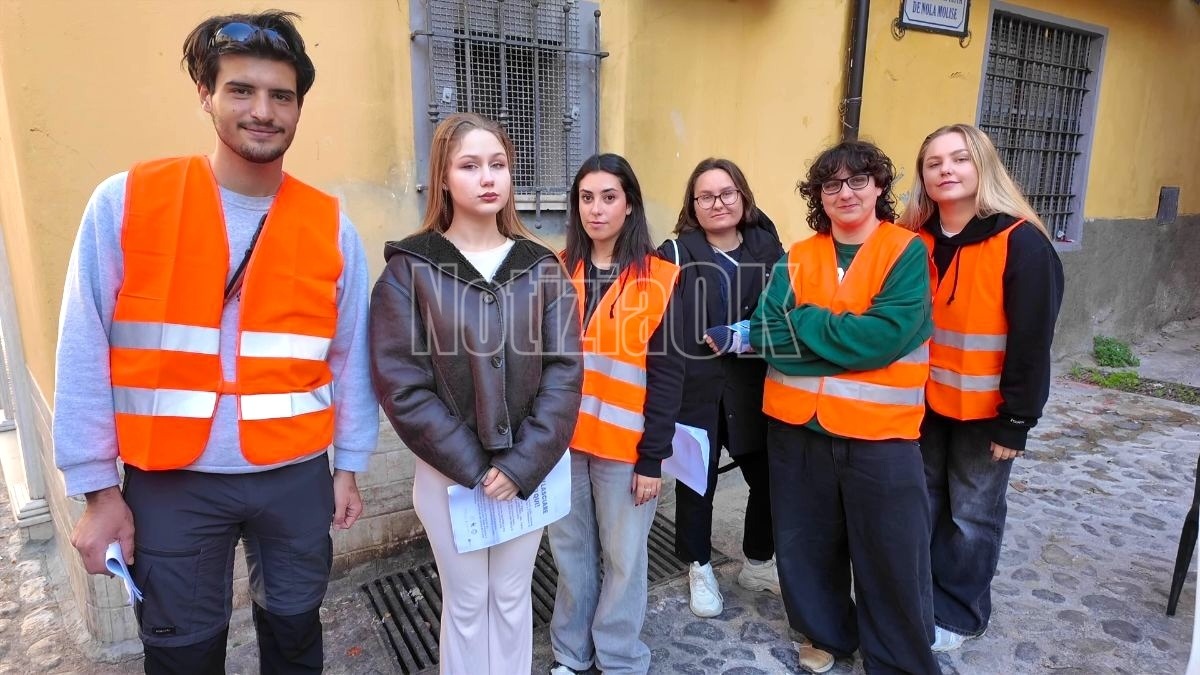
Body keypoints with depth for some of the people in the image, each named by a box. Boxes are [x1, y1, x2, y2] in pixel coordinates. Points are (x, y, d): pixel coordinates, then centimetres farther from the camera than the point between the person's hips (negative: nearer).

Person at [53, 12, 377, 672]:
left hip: (297, 477, 1)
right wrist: (98, 489, -2)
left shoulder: (331, 226, -3)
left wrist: (349, 466, 6)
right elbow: (85, 356, -4)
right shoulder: (125, 202, -7)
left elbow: (349, 357, 2)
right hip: (171, 482, -1)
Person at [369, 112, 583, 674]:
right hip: (448, 472, -2)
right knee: (466, 602, 15)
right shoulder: (410, 268, -7)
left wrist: (522, 464, -14)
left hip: (530, 470, 2)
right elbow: (401, 385, -11)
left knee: (513, 597, 18)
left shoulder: (541, 268, 0)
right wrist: (473, 467, -14)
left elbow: (564, 372, -5)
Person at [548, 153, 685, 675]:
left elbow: (667, 374, -7)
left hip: (625, 445, -3)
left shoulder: (660, 279, -6)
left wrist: (653, 456, -9)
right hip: (562, 439, 3)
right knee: (570, 551, 15)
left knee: (622, 557, 10)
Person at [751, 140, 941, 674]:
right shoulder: (796, 259, 4)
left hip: (880, 434, -3)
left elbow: (888, 335, -20)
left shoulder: (908, 252, -5)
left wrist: (802, 323, -12)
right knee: (807, 546, 18)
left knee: (892, 560, 10)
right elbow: (766, 335, -8)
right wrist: (848, 338, -18)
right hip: (797, 429, 3)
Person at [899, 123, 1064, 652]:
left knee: (972, 515, 10)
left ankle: (957, 614, 28)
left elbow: (1032, 341, -15)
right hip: (924, 401, 4)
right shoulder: (915, 240, -1)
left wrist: (1016, 420, -14)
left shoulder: (1021, 242, -16)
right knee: (921, 505, 15)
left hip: (984, 408, -4)